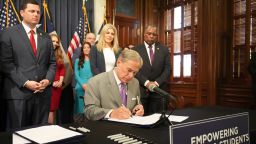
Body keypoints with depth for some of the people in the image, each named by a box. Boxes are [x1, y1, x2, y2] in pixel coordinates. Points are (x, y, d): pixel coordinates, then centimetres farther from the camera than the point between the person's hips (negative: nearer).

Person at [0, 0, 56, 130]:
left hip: (43, 92, 4)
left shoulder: (46, 37, 15)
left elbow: (52, 62, 14)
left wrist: (48, 80, -4)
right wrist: (25, 83, -14)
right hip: (18, 92, -4)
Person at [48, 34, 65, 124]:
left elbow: (62, 69, 14)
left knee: (54, 108, 11)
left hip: (58, 86, 6)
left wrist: (60, 81, 2)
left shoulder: (59, 55, 13)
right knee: (49, 109, -3)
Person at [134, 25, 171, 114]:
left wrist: (156, 83, -9)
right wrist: (146, 82, -13)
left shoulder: (164, 50, 10)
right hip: (141, 90, -1)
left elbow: (167, 69, 3)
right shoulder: (136, 50, 5)